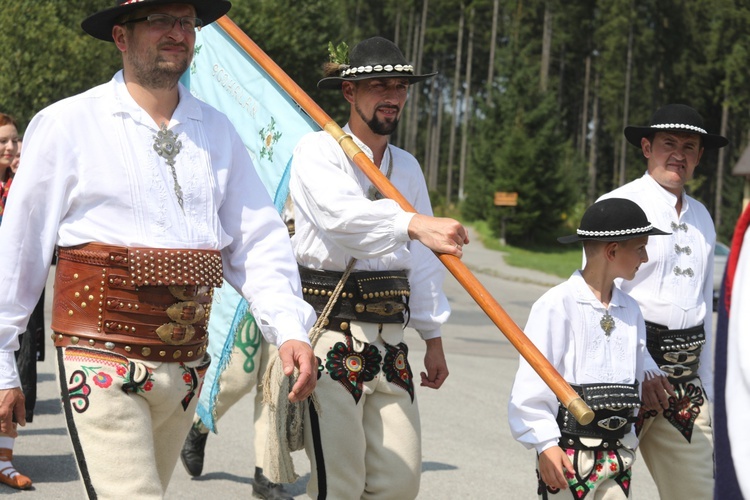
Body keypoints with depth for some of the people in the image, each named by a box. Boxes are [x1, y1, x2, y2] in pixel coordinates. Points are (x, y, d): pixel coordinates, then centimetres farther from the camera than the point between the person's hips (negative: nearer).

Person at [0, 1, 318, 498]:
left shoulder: (217, 131, 10)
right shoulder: (67, 125, -2)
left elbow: (257, 242, 8)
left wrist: (290, 327, -8)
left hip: (186, 366, 5)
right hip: (102, 361, -5)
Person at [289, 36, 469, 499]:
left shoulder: (407, 166, 17)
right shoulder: (319, 151, -5)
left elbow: (422, 259, 20)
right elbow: (342, 216, -26)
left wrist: (433, 338, 17)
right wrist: (414, 223, -43)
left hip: (390, 339, 7)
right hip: (329, 332, -7)